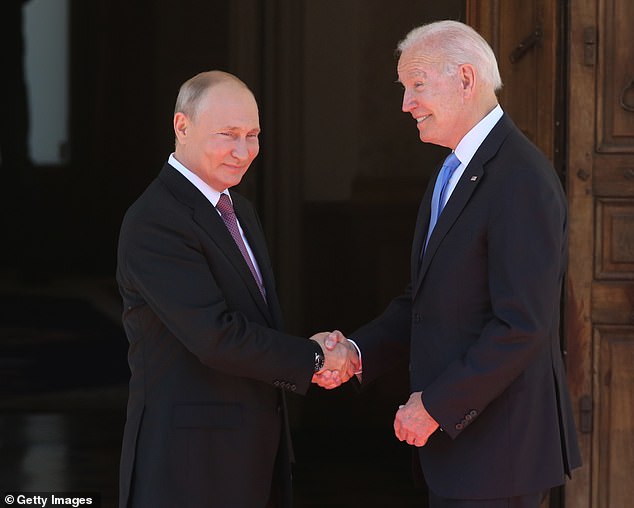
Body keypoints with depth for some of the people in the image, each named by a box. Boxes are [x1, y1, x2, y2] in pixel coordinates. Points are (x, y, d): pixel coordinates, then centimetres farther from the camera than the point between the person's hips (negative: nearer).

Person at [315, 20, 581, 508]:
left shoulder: (522, 180, -18)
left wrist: (436, 404, -18)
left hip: (498, 440, -9)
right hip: (454, 430, 9)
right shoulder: (452, 174, 14)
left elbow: (523, 325, -23)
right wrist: (357, 351, 1)